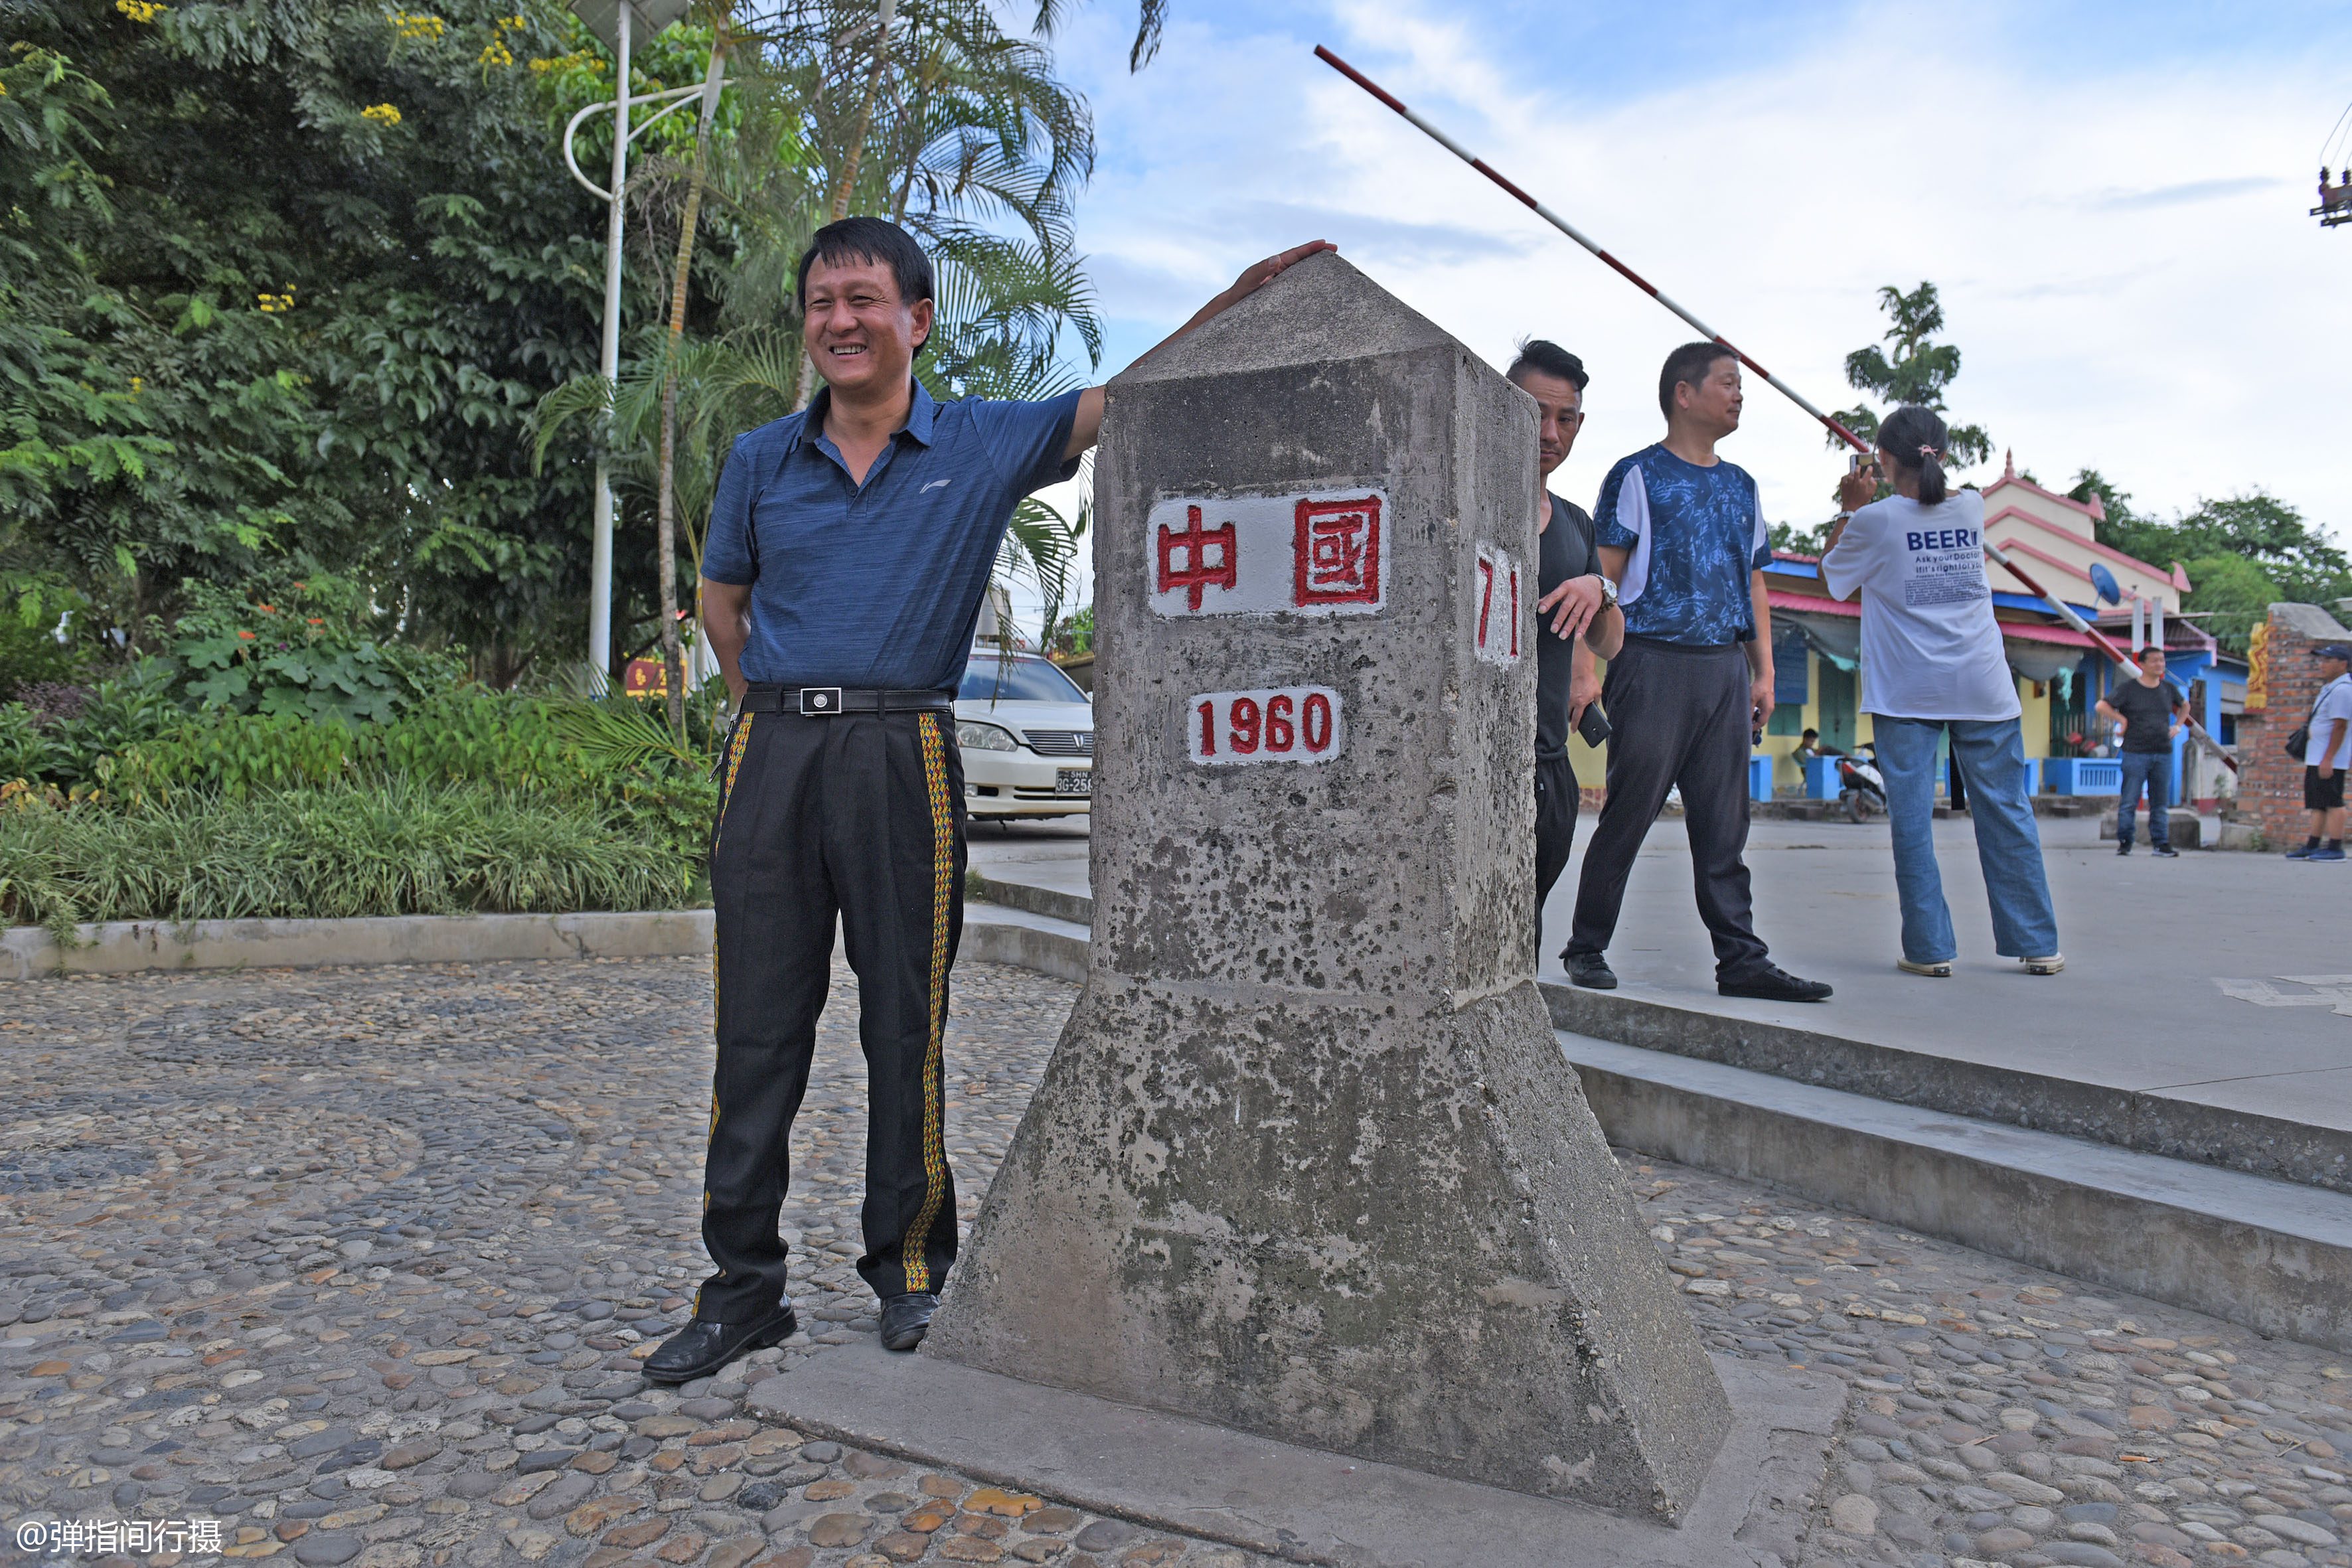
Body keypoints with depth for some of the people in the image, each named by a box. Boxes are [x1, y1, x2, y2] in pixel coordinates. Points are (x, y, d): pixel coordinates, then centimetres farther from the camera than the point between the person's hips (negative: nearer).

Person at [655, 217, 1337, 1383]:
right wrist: (775, 709, 14)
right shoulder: (761, 461, 12)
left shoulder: (986, 445, 5)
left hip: (903, 757, -2)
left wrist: (1240, 296, -12)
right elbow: (721, 597, 24)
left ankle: (908, 1268, 22)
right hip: (771, 756, 2)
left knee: (906, 1028, 5)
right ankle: (742, 1289, 16)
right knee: (758, 1031, 4)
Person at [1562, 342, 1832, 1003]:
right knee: (1628, 814, -2)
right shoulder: (1638, 475, 0)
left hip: (1725, 668, 6)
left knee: (1724, 825, 5)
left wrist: (1764, 671, 13)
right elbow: (1603, 578, -5)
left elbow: (1754, 583, 21)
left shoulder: (1741, 485, 20)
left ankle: (1742, 960, 8)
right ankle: (1587, 948, 9)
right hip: (1654, 661, -6)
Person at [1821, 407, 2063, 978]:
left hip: (1907, 692, -3)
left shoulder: (1876, 520, -6)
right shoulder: (1972, 506, 7)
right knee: (2005, 812, 8)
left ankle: (1930, 948, -1)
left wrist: (1850, 509, 15)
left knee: (1912, 817, 0)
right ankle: (2037, 945, 14)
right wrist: (1875, 502, 30)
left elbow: (1829, 577, 10)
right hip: (1983, 686, 4)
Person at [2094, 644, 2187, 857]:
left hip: (2163, 754, 4)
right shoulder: (2128, 688, -2)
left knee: (2161, 803, 7)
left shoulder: (2169, 689, 12)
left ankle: (2161, 843, 12)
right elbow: (2102, 706, -8)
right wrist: (2123, 722, -9)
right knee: (2129, 801, -3)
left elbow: (2184, 706, 31)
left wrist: (2177, 726, 17)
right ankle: (2124, 841, 4)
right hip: (2136, 753, -4)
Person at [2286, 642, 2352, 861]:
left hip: (2330, 761, -10)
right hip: (2317, 759, 10)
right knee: (2317, 804, 11)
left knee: (2333, 802, -7)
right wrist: (2309, 760, 24)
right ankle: (2312, 846, 14)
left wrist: (2328, 759, -23)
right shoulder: (2329, 689, 19)